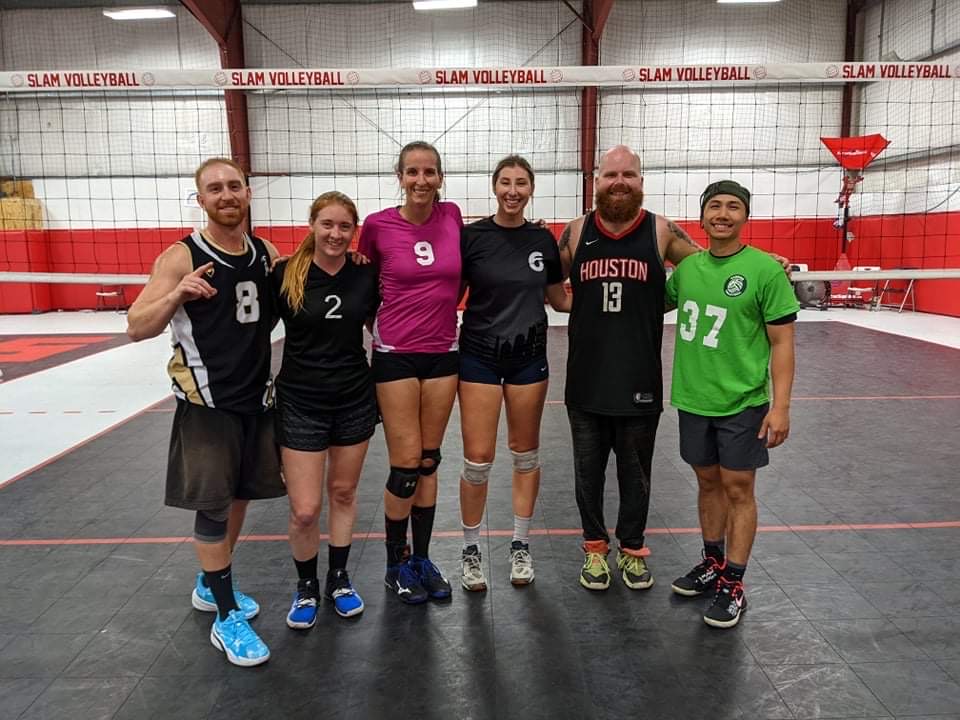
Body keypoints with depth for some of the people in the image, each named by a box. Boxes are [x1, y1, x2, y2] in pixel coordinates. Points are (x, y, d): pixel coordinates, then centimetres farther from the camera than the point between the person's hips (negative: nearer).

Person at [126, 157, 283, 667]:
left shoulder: (266, 254, 5)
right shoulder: (182, 257, -10)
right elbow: (136, 328, -11)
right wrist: (176, 294, -29)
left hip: (257, 397, 6)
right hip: (207, 402, -6)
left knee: (239, 495, 16)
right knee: (213, 505, 0)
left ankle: (210, 585, 37)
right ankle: (226, 618, 13)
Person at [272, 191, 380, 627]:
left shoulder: (365, 276, -2)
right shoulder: (285, 275, -10)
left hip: (355, 399, 3)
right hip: (300, 403, -2)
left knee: (343, 493, 16)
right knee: (304, 510, 0)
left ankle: (338, 578, 35)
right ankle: (306, 585, 27)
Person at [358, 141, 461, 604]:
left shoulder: (452, 216, 0)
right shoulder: (378, 225, -7)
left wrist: (442, 312, 11)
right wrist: (379, 327, 9)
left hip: (443, 353, 3)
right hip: (396, 355, -3)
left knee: (429, 462, 11)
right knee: (406, 465, -1)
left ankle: (421, 559, 26)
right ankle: (395, 565, 20)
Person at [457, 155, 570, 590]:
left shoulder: (543, 239, 4)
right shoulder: (472, 236, -5)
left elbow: (560, 299, 13)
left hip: (528, 358, 3)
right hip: (479, 357, -3)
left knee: (526, 453, 11)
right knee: (478, 460, -3)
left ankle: (521, 547, 27)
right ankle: (471, 551, 18)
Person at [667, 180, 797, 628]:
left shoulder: (765, 270, -10)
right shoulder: (687, 267, 4)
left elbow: (782, 343, -9)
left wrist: (780, 405, -14)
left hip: (742, 402, -4)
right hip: (693, 398, 5)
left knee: (738, 489, 4)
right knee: (708, 482, 16)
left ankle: (733, 584, 17)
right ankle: (713, 564, 33)